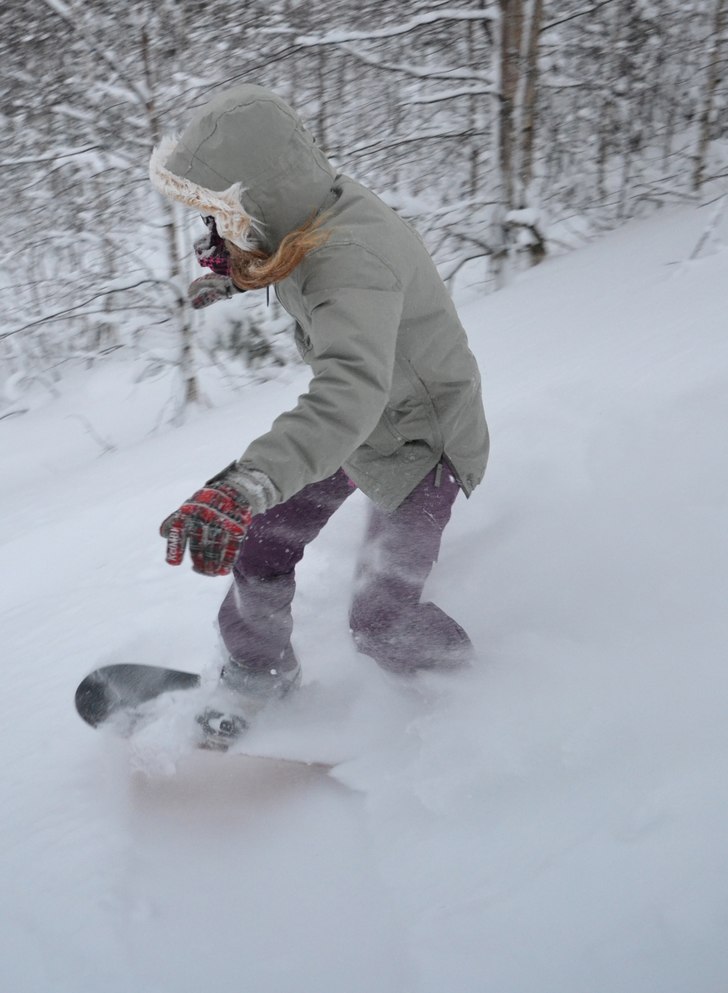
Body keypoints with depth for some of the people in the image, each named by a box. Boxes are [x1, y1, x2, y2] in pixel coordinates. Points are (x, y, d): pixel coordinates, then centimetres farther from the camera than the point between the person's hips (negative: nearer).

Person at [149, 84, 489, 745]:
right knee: (260, 542, 7)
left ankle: (466, 677, 26)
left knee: (380, 620, -4)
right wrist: (232, 276, 27)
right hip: (357, 420, 8)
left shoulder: (352, 263, -39)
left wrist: (243, 486, -68)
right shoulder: (306, 212, -12)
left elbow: (352, 394, -57)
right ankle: (258, 676, 30)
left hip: (420, 441, -8)